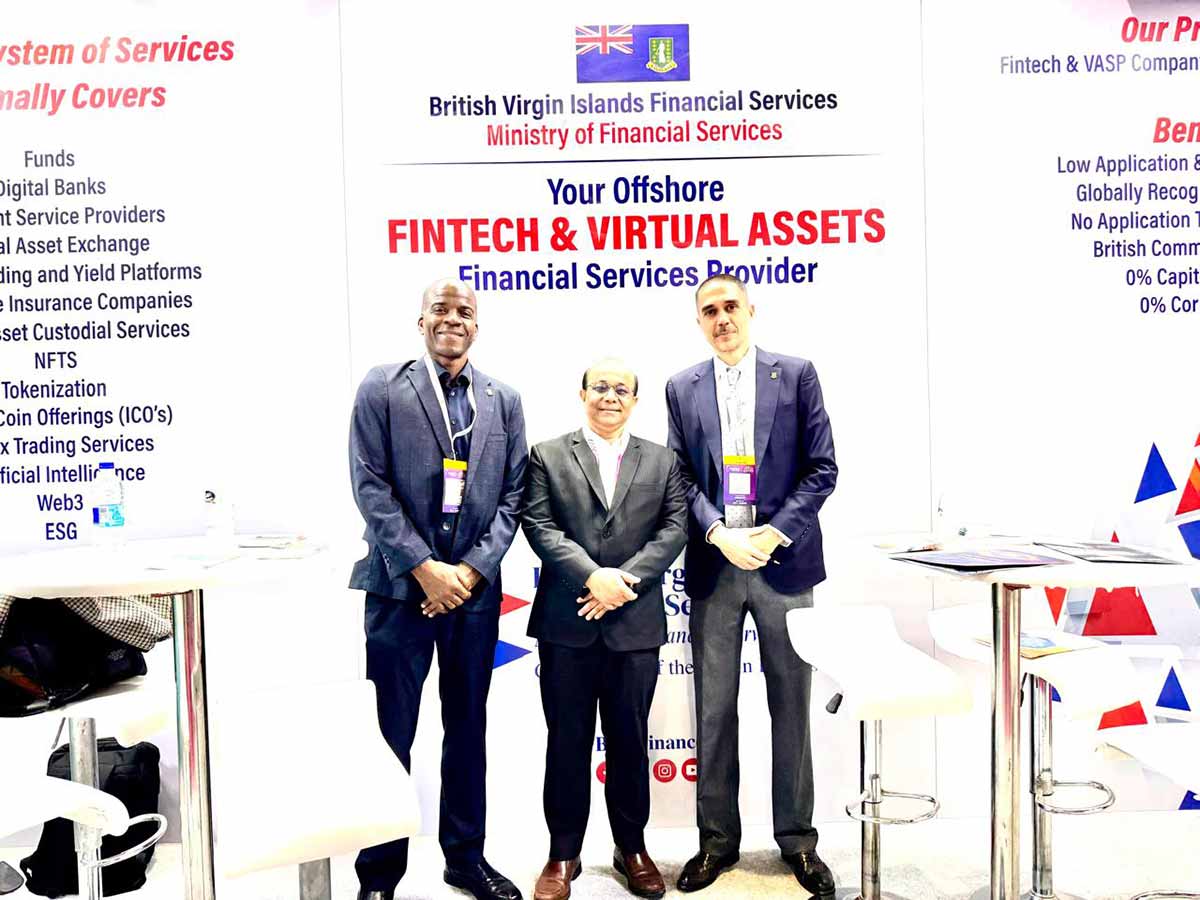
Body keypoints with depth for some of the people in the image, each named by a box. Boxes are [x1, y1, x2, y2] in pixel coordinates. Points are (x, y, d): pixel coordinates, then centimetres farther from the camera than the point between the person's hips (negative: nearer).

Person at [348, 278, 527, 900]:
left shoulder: (503, 400, 9)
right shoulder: (381, 389, 0)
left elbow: (512, 494, 5)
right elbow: (371, 488, -7)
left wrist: (471, 570, -7)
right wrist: (425, 568, -13)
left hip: (475, 590, 3)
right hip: (401, 588, -3)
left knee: (468, 729, 14)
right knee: (390, 734, 5)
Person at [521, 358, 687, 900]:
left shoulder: (663, 461, 10)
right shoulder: (547, 457, 5)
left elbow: (674, 529, 1)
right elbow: (539, 526, -5)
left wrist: (625, 578, -13)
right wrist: (593, 577, -17)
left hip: (636, 623, 1)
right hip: (567, 621, -1)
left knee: (629, 739, 11)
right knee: (567, 740, 8)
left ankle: (631, 847, 28)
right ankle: (563, 855, 22)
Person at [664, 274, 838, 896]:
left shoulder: (796, 375, 3)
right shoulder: (682, 388, 9)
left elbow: (821, 468, 0)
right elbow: (681, 478, 4)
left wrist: (774, 532, -11)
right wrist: (721, 535, -11)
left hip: (783, 562, -1)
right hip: (713, 565, 2)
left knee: (790, 705, 8)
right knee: (713, 709, 8)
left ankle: (797, 839, 23)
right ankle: (717, 838, 22)